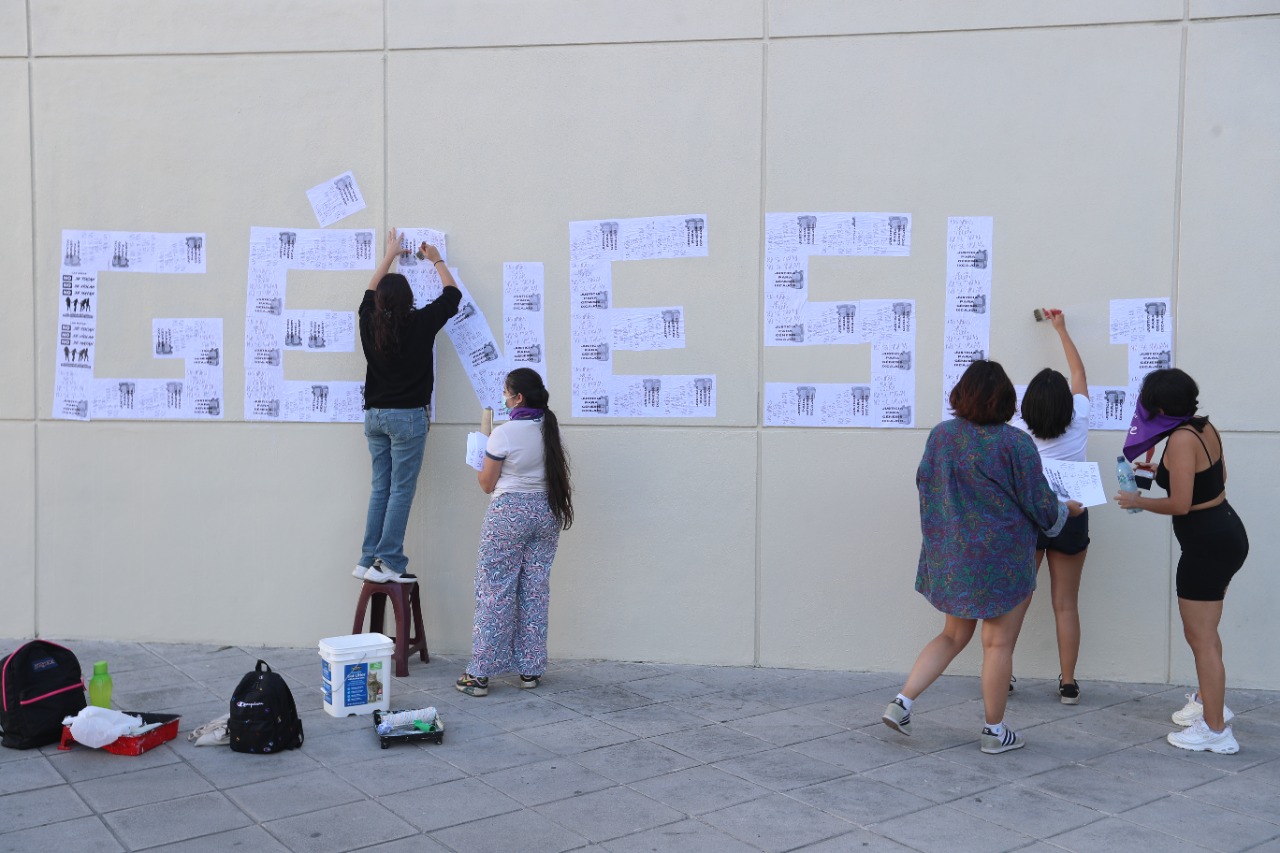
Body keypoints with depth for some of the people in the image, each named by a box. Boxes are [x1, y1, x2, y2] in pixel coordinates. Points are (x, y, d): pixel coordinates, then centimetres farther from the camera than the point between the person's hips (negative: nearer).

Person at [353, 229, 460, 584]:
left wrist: (390, 254, 34)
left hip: (375, 416, 6)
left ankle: (368, 561, 10)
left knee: (380, 489, 11)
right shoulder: (420, 323, -8)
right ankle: (389, 564, -4)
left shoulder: (369, 323, 3)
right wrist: (436, 260, 21)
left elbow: (371, 292, 25)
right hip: (407, 416, -5)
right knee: (401, 491, -3)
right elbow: (452, 294, 7)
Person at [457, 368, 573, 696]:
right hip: (547, 511, 6)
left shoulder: (504, 433, -15)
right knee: (535, 591, 11)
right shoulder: (550, 429, 3)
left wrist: (480, 465, 13)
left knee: (495, 591, 1)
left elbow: (487, 484, -7)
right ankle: (530, 669, 17)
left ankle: (480, 673, 4)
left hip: (509, 513, -6)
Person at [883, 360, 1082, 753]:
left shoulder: (940, 435, -3)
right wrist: (1067, 510, 13)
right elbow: (1040, 505, -9)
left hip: (950, 555, 5)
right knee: (998, 645, 9)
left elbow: (923, 484, 9)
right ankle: (995, 731, 20)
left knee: (953, 635, 20)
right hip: (1002, 560, -5)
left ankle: (902, 702, 10)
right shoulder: (1015, 444, -16)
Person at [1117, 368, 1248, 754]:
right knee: (1203, 631, 24)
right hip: (1228, 534, 10)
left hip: (1207, 544, -10)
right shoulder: (1205, 428, 6)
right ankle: (1209, 700, 40)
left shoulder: (1180, 439, -21)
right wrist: (1163, 471, 19)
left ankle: (1215, 731, 7)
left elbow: (1180, 504, -23)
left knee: (1201, 636, -1)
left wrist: (1137, 501, -7)